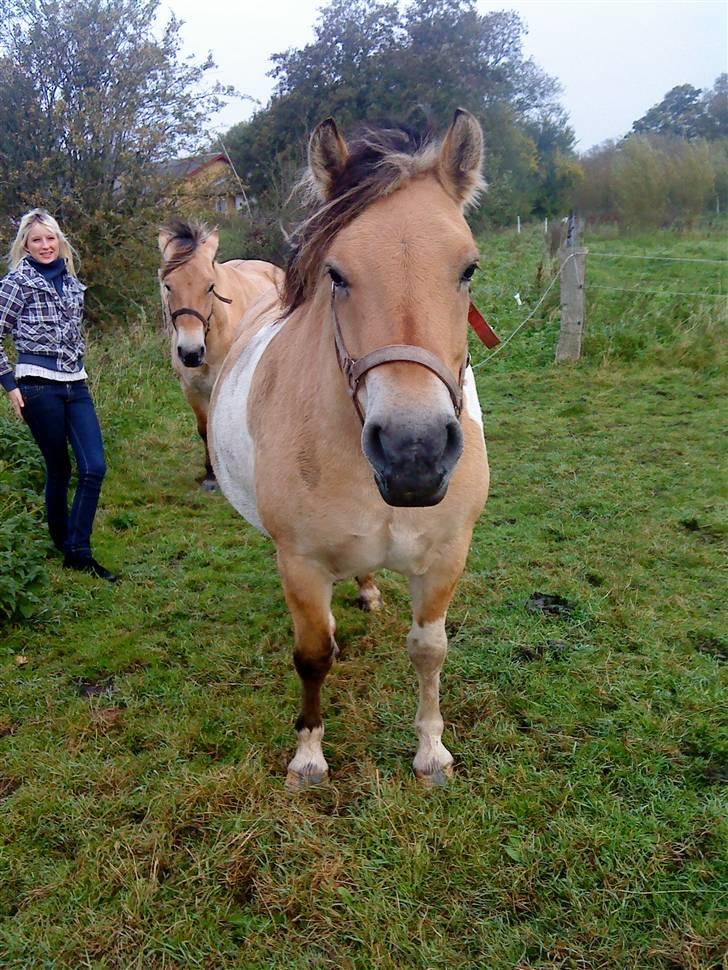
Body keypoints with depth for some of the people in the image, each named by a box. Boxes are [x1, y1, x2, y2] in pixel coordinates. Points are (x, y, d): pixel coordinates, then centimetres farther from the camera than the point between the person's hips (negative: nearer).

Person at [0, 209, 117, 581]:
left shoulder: (71, 280, 14)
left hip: (75, 384, 6)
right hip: (39, 384, -5)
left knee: (95, 467, -3)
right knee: (59, 468, 4)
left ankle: (79, 552, 5)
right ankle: (64, 546, 22)